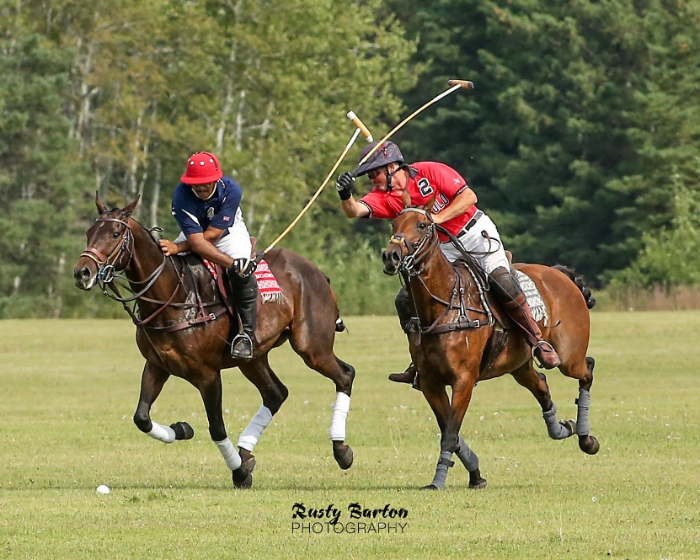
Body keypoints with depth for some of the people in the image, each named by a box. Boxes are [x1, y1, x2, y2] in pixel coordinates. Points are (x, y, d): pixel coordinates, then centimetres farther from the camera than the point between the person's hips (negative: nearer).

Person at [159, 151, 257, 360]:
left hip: (229, 234, -2)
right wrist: (230, 263, -49)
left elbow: (212, 234, -29)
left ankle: (247, 333, -24)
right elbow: (196, 240, -37)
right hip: (194, 234, 2)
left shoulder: (231, 190, -29)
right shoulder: (182, 196, -31)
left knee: (241, 273, -32)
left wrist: (178, 247, -37)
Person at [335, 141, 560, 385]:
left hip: (476, 234, -5)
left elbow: (469, 196, -19)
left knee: (501, 280, -28)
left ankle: (538, 341, -17)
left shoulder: (430, 172, -16)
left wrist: (436, 218, -27)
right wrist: (346, 195, -42)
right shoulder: (385, 196, -4)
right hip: (443, 250, 5)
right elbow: (355, 210, -21)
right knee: (406, 299, -6)